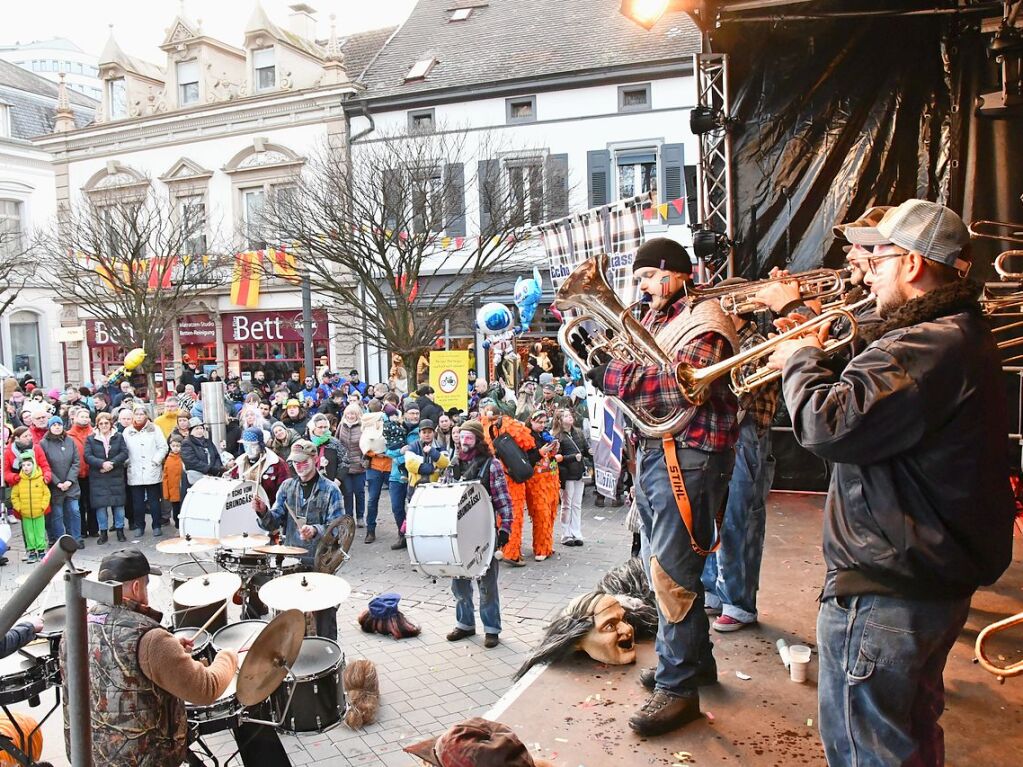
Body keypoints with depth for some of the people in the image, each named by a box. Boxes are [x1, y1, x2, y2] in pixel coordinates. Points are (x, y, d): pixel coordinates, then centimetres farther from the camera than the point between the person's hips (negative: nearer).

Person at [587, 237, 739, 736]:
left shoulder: (703, 322, -7)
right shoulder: (655, 322, 22)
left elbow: (686, 382, -24)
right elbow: (632, 376, 16)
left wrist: (615, 376, -22)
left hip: (687, 455, -10)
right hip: (652, 451, 10)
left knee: (670, 571, -9)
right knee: (660, 565, 16)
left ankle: (678, 688, 2)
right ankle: (695, 660, 32)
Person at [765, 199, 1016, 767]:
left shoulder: (924, 347, -25)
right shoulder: (964, 335, 11)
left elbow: (829, 427, -33)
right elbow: (874, 410, 17)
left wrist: (801, 359, -15)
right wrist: (822, 359, 5)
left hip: (883, 592, -10)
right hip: (940, 577, 11)